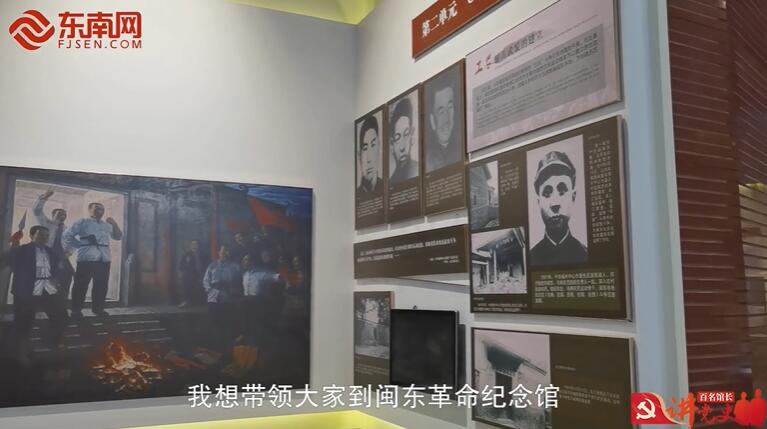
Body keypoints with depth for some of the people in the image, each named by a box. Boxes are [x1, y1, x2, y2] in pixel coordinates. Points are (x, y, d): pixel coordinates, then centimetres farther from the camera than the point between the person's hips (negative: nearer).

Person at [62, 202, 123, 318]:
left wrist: (114, 224, 10)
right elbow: (67, 235, 1)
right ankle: (76, 309, 4)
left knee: (101, 285, 7)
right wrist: (79, 245, -4)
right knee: (81, 284, -2)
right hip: (87, 258, -5)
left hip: (104, 258, 5)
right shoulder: (83, 222, 5)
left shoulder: (107, 225, 21)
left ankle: (98, 308, 18)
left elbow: (118, 237, 22)